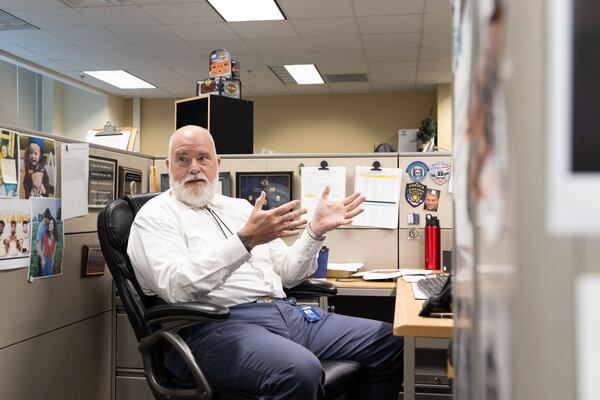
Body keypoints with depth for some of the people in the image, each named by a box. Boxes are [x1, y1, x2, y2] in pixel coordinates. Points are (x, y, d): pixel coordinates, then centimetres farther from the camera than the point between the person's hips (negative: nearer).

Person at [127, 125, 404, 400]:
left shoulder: (238, 207, 22)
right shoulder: (155, 216, 3)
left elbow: (286, 273, 22)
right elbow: (177, 287, -17)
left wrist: (316, 230, 6)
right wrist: (245, 239, -24)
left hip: (286, 313, 8)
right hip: (220, 325, -7)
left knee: (390, 343, -1)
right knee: (299, 369, -39)